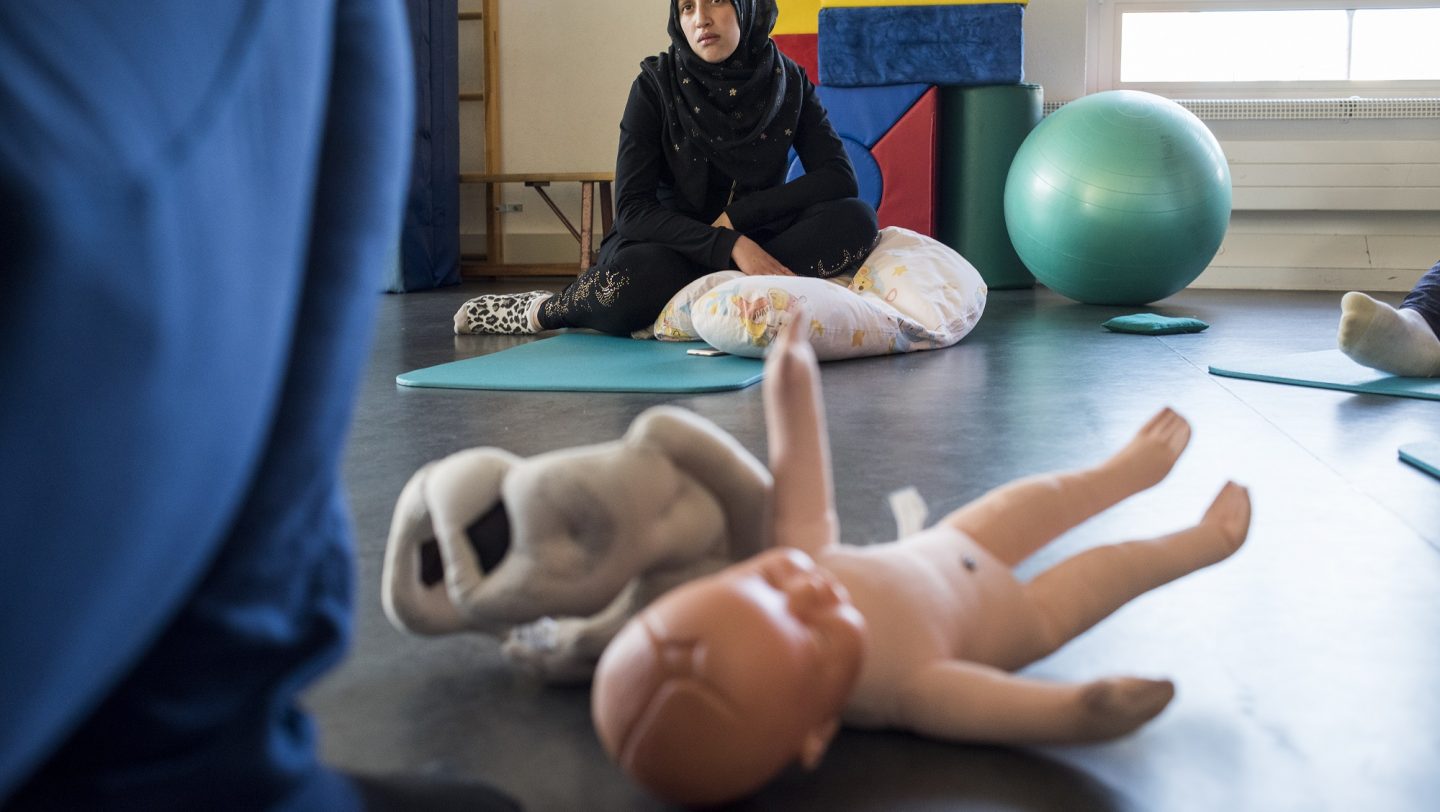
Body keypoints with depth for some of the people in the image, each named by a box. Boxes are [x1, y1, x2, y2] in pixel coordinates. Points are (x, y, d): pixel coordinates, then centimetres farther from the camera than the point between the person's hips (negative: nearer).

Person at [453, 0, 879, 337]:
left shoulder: (788, 82, -2)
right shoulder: (657, 85, -9)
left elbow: (840, 177, -8)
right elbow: (633, 209, -16)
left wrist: (738, 215, -17)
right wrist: (729, 245, -29)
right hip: (670, 245, -2)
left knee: (855, 220, -25)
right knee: (634, 279, -39)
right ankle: (542, 312, -8)